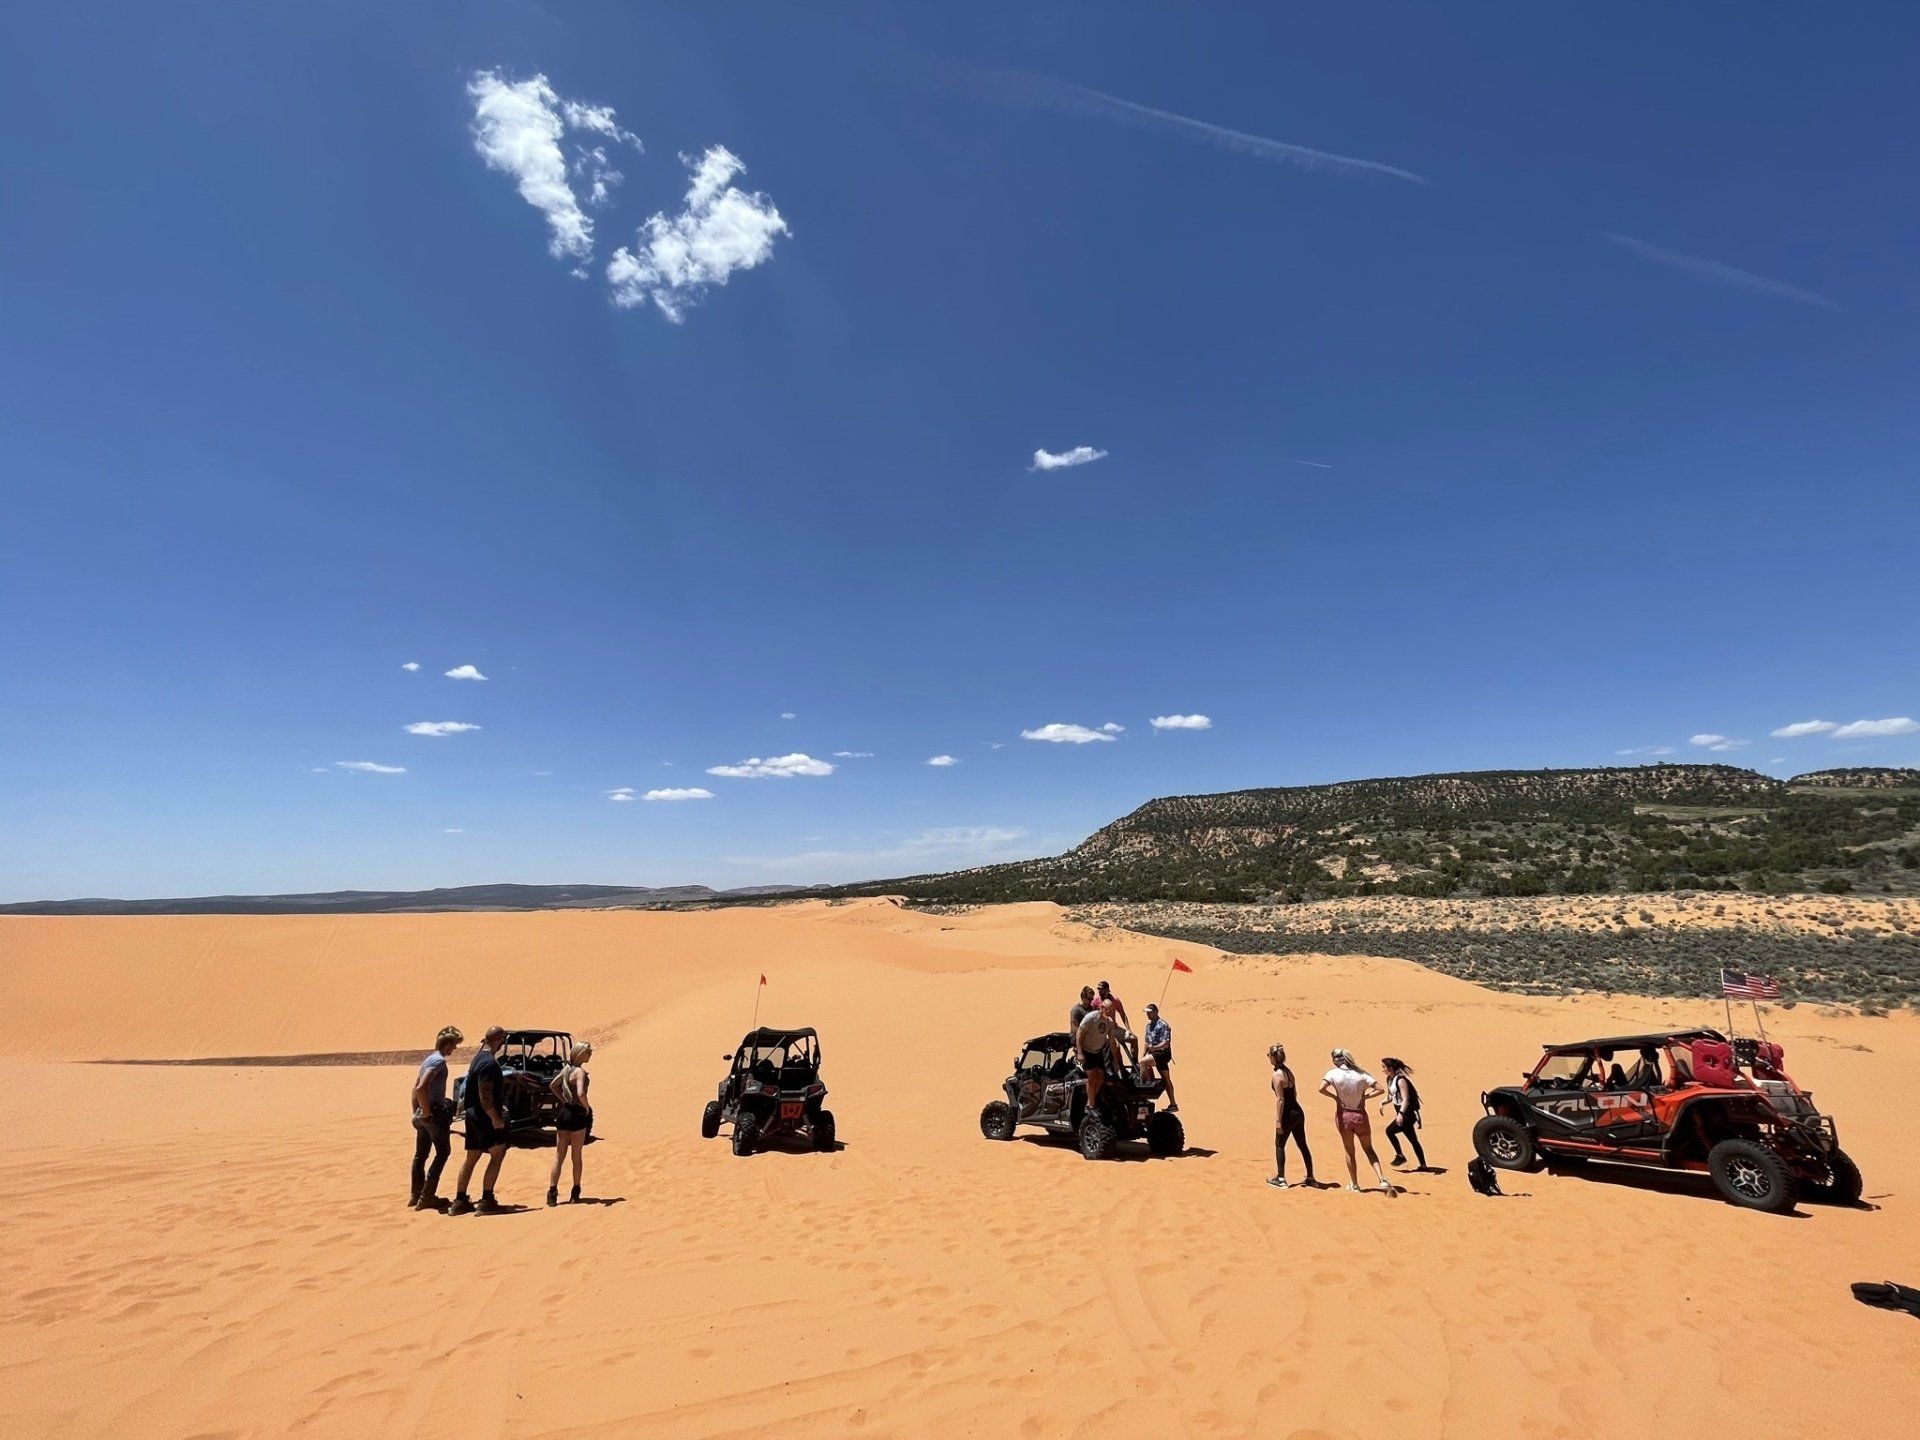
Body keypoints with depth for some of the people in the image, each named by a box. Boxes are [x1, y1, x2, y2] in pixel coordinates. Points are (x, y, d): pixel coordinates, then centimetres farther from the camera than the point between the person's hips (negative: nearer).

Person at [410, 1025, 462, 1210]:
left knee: (421, 1154, 15)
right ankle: (426, 1196, -1)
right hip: (435, 1113, -9)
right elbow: (421, 1088, -27)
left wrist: (416, 1112, 21)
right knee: (442, 1152, 0)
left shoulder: (429, 1059, 13)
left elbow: (416, 1088, 18)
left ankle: (416, 1195, 23)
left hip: (423, 1113, 9)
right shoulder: (439, 1061, -17)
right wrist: (427, 1113, -20)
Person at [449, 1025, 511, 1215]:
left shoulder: (478, 1058, 12)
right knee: (497, 1155, -1)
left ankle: (459, 1201, 18)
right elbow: (485, 1094, -24)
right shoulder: (490, 1062, -20)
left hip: (473, 1114, 10)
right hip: (486, 1116, -10)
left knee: (471, 1157, 14)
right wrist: (495, 1118, -21)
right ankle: (486, 1200, 1)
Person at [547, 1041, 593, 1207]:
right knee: (577, 1156, 8)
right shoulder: (580, 1071, -18)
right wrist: (587, 1107, -16)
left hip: (564, 1112, 7)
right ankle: (575, 1192, 17)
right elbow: (580, 1093, -32)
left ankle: (552, 1192, 7)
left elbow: (554, 1085, 23)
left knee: (559, 1156, 10)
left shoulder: (566, 1068, 7)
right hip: (577, 1114, -7)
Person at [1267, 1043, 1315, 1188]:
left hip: (1289, 1114, -8)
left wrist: (1278, 1121, -16)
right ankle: (1310, 1177, 23)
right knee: (1303, 1145, 16)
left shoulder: (1277, 1075, -17)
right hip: (1298, 1112, 8)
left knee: (1279, 1145, 6)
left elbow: (1280, 1099, -19)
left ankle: (1280, 1179, 11)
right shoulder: (1288, 1071, 9)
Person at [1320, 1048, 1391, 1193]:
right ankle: (1383, 1180, 3)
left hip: (1344, 1115, -2)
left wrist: (1334, 1097, -9)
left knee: (1349, 1152, 15)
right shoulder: (1361, 1074, -4)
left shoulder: (1333, 1073, -11)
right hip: (1360, 1115, 2)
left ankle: (1354, 1185, 23)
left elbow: (1322, 1089, -25)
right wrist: (1365, 1096, -1)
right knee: (1369, 1149, 18)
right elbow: (1380, 1089, -8)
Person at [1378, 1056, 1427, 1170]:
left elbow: (1405, 1099, -23)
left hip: (1407, 1113, -9)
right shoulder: (1389, 1079, 8)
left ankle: (1400, 1156, -1)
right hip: (1402, 1113, 9)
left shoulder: (1400, 1080, -18)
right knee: (1413, 1140, 13)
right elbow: (1391, 1097, 19)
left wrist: (1400, 1114, -32)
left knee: (1390, 1131, -15)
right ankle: (1423, 1165, 20)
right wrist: (1383, 1103, 2)